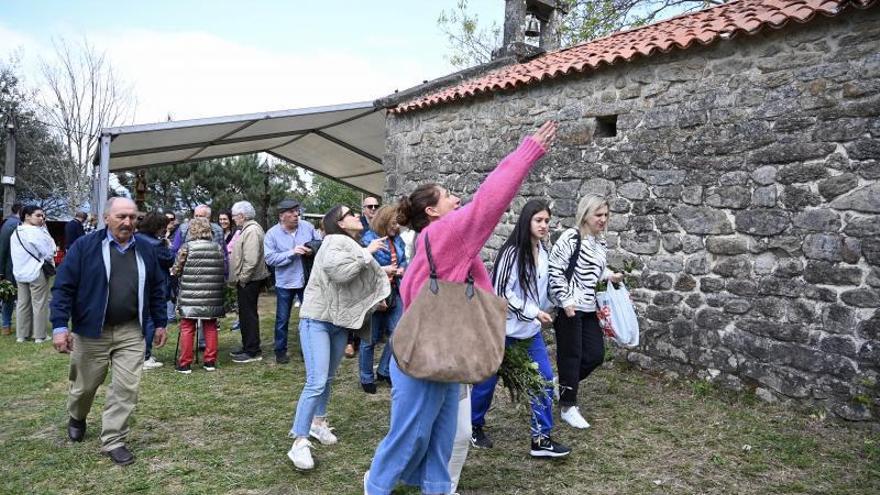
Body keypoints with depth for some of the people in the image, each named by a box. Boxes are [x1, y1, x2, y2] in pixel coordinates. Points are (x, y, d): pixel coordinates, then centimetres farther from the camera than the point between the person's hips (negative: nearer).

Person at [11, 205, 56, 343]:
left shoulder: (15, 232, 6)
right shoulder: (36, 232, -18)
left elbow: (15, 253, 12)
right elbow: (49, 251, -14)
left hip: (20, 273, 8)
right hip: (36, 272, -7)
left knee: (23, 304, 14)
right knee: (39, 304, 1)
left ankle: (21, 335, 19)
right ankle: (39, 336, 5)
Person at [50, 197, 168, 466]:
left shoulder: (146, 250, 5)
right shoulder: (85, 246, -7)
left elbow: (156, 289, 13)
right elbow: (63, 287, -8)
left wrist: (160, 323, 12)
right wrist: (60, 326, -14)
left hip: (131, 332, 2)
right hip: (91, 332, -2)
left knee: (126, 388, -1)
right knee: (85, 384, 16)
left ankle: (113, 441, 13)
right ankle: (76, 418, 47)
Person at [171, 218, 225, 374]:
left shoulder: (187, 247, -6)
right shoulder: (218, 247, 4)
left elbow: (177, 270, -3)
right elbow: (224, 271, 6)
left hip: (190, 297, -3)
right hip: (213, 297, 3)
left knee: (187, 328, 6)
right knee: (210, 327, 12)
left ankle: (185, 364, 9)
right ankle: (210, 361, 17)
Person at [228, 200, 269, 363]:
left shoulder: (252, 231, -18)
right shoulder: (247, 229, 16)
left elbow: (251, 259, -26)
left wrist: (242, 278, -19)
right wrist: (239, 278, 18)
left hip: (249, 281, -11)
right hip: (246, 280, 11)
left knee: (249, 315, -4)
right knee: (246, 314, 17)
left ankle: (253, 351, 3)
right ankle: (248, 348, 27)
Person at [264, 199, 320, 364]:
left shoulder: (307, 227, -3)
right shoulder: (272, 233, -9)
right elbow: (270, 258, -16)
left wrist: (313, 251, -18)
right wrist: (292, 252, -25)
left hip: (307, 280, 2)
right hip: (285, 283, -2)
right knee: (282, 319, 9)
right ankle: (280, 351, 24)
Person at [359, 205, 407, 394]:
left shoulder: (398, 241, 7)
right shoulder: (368, 240, -12)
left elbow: (403, 262, 18)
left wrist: (402, 270, -3)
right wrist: (382, 270, -21)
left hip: (394, 293, 6)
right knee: (370, 339, 6)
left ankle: (384, 371, 22)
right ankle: (367, 378, 21)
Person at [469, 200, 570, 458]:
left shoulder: (543, 252, 3)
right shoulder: (512, 252, -18)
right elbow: (502, 292, -19)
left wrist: (541, 313, 18)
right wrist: (533, 312, -18)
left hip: (531, 329, 6)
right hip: (504, 327, -6)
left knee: (545, 380, 0)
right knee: (488, 379, 9)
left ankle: (541, 439, 11)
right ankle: (474, 426, 31)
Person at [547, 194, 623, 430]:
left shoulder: (600, 241, 11)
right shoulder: (570, 238, -15)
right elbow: (555, 271, -17)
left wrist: (610, 276, 9)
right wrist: (566, 301, -18)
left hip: (589, 308, 8)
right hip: (569, 308, -8)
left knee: (595, 355, 9)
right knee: (571, 355, 1)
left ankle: (565, 386, 31)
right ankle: (568, 407, 15)